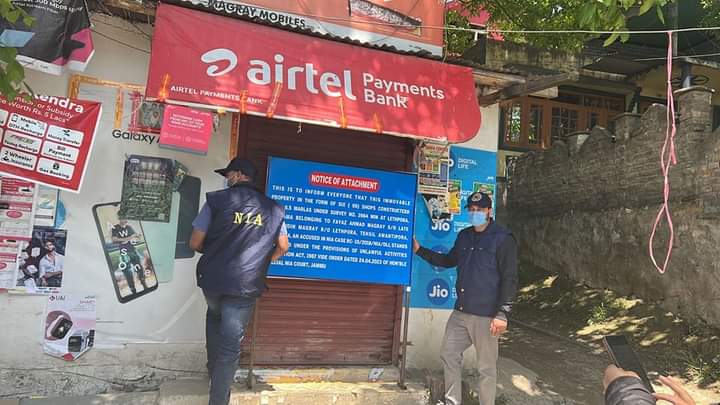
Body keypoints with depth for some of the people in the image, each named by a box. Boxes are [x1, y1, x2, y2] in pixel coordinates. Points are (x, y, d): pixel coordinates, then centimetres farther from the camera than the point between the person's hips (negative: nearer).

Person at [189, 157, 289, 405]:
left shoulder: (217, 200, -6)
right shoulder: (272, 208, 1)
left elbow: (195, 243, -4)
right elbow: (283, 246, 11)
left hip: (212, 280, 1)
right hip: (246, 285, 0)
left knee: (215, 316, 31)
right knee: (231, 345, 5)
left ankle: (213, 370, 37)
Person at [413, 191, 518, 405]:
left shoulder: (503, 239, -9)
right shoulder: (464, 236, 12)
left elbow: (510, 279, -12)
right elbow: (449, 260, 28)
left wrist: (502, 313, -18)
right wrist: (420, 250, 21)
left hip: (486, 316, -7)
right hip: (460, 312, 7)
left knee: (486, 367, 1)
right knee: (449, 354, 14)